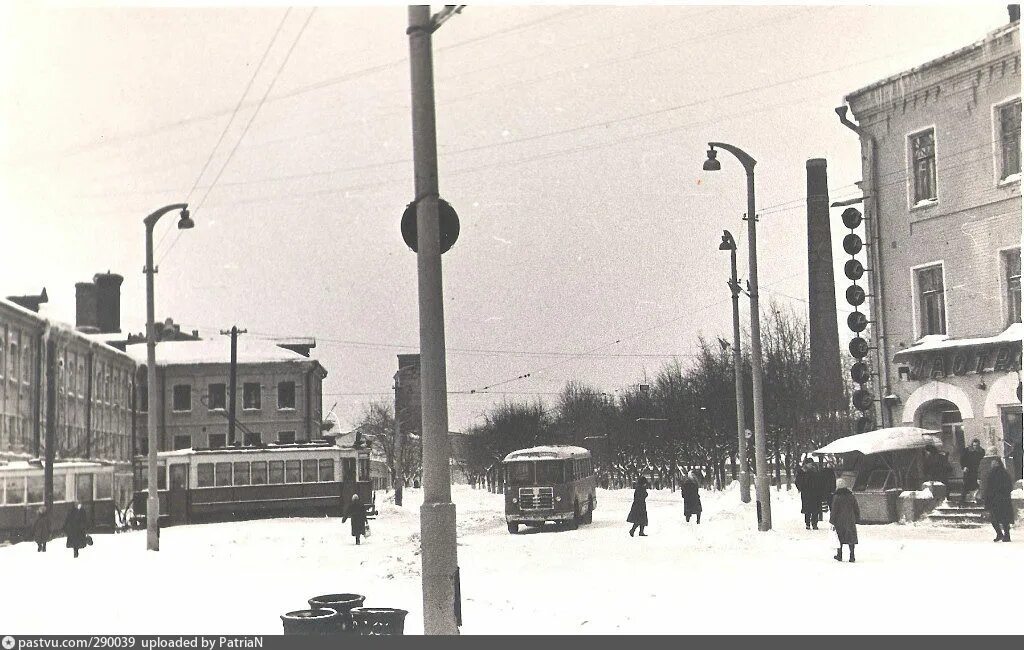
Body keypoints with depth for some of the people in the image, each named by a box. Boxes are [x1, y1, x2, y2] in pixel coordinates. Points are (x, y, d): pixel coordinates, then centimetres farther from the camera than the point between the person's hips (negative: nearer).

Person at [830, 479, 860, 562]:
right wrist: (857, 518, 17)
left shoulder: (836, 498, -12)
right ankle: (852, 556, 4)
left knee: (839, 539, 8)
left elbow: (834, 511, -10)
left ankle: (839, 555, 13)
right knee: (851, 538, 6)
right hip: (850, 521, 3)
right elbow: (856, 509, 8)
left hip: (839, 521, -3)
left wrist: (832, 521, -4)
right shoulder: (851, 496, 2)